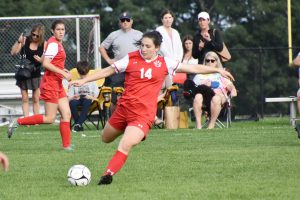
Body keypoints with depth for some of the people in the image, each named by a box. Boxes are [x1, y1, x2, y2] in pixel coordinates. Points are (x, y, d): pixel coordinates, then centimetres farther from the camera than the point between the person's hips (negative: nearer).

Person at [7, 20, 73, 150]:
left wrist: (62, 71, 9)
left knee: (66, 114, 5)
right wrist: (63, 73, -22)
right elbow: (45, 63, -24)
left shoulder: (58, 44, 14)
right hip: (50, 84, -10)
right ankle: (18, 122, -2)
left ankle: (66, 145, 6)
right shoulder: (53, 44, -14)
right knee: (50, 118, -9)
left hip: (58, 85, 10)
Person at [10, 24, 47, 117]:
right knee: (25, 98, 2)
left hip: (35, 74, 0)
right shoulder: (25, 40, -7)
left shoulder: (44, 44, -7)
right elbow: (13, 53, -10)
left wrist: (40, 60, -27)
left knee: (36, 99, 5)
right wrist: (18, 42, -24)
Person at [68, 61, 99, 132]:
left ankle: (78, 124, -43)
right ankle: (79, 126, -32)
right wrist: (73, 97, -14)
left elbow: (95, 97, 7)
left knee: (87, 102, -40)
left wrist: (91, 97, -15)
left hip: (88, 100, -1)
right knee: (72, 102, -36)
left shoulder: (92, 82, 15)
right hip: (77, 99, 1)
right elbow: (69, 98, 9)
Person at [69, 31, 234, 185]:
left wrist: (217, 70, 8)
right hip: (124, 107, 3)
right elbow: (108, 71, 6)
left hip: (144, 113, -3)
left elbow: (194, 68, 9)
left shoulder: (164, 63, 2)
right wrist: (83, 80, 2)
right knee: (106, 138, 22)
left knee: (125, 145, -23)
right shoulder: (132, 58, 2)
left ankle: (108, 174, -18)